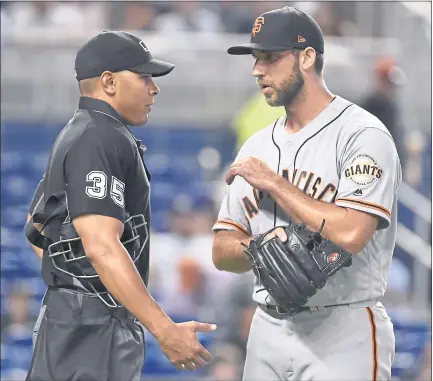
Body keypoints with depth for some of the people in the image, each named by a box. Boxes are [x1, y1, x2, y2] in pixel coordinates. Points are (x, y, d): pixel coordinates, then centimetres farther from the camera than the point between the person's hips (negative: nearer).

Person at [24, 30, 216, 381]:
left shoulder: (75, 135, 17)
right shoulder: (103, 139, -15)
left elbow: (37, 227, 24)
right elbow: (102, 247, -25)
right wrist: (164, 330, -29)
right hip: (93, 325, -10)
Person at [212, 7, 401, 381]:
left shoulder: (362, 134, -8)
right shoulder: (257, 147, 14)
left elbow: (349, 234, -22)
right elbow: (222, 252, 11)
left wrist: (271, 182, -12)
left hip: (343, 333, -6)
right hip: (267, 332, 7)